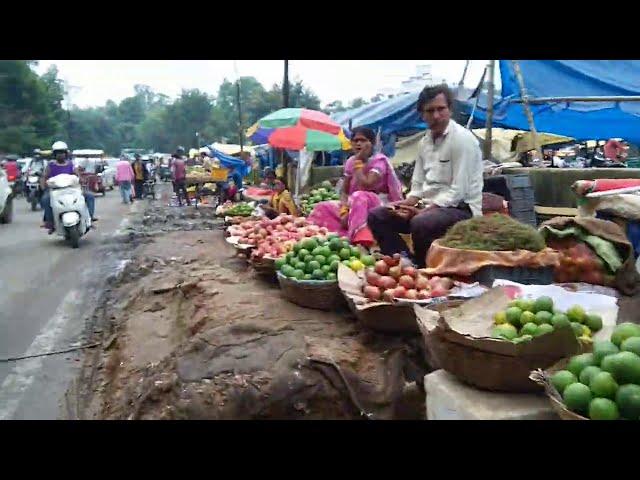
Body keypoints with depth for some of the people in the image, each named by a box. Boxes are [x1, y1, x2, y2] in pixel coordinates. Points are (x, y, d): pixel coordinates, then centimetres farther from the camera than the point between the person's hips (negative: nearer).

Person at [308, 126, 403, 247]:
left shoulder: (379, 160, -11)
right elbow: (344, 191, 4)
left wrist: (358, 162, -15)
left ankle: (360, 242, -45)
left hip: (378, 207, -6)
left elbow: (366, 185, -27)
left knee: (359, 197, -38)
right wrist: (344, 210, -16)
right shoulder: (350, 162, 7)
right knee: (323, 208, -6)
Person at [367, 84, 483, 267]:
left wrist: (425, 210, -22)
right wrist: (407, 204, -7)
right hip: (429, 206, 8)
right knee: (376, 216, 0)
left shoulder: (462, 139, -13)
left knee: (420, 223, -37)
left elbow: (458, 191, -19)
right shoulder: (425, 141, 10)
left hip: (460, 209, -8)